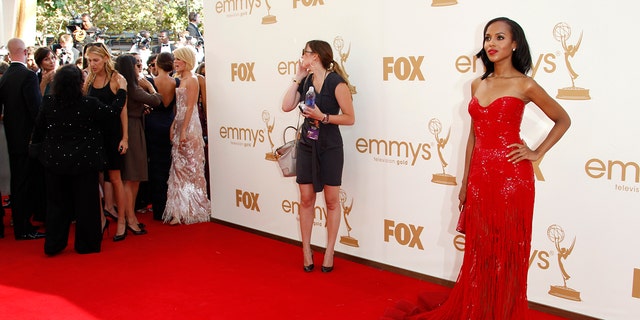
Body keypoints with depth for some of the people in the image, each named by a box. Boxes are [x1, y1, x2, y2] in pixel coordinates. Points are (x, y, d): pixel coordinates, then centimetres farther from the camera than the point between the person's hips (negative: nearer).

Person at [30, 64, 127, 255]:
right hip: (83, 161, -3)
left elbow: (39, 128, 4)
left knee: (57, 203, 15)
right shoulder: (89, 104, -18)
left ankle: (53, 244, 22)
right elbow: (111, 114, -4)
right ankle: (86, 244, 20)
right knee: (85, 203, 10)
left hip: (55, 161, 3)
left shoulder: (48, 103, -7)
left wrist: (36, 144, 24)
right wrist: (122, 91, 8)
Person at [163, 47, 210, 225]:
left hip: (189, 127, -9)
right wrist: (173, 126, 9)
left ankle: (189, 210, 4)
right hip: (179, 125, 9)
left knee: (189, 167, -3)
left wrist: (184, 131, -19)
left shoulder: (191, 80, -10)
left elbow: (190, 107, -16)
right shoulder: (180, 80, 15)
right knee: (180, 167, 10)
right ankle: (181, 209, 16)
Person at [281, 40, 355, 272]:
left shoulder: (336, 83, -12)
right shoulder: (306, 81, 5)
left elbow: (350, 118, -11)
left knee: (332, 200, 5)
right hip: (306, 145, 5)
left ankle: (329, 252, 17)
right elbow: (287, 106, -5)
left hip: (330, 147, -5)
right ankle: (306, 251, 19)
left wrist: (323, 117, -21)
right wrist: (298, 77, -4)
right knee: (306, 198, 8)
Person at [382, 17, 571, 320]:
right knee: (478, 251, 13)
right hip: (480, 176, 5)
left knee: (507, 251, 4)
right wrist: (465, 181, 13)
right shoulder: (478, 84, 11)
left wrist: (537, 153, -3)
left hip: (511, 175, -5)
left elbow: (563, 120, 7)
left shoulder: (524, 85, -4)